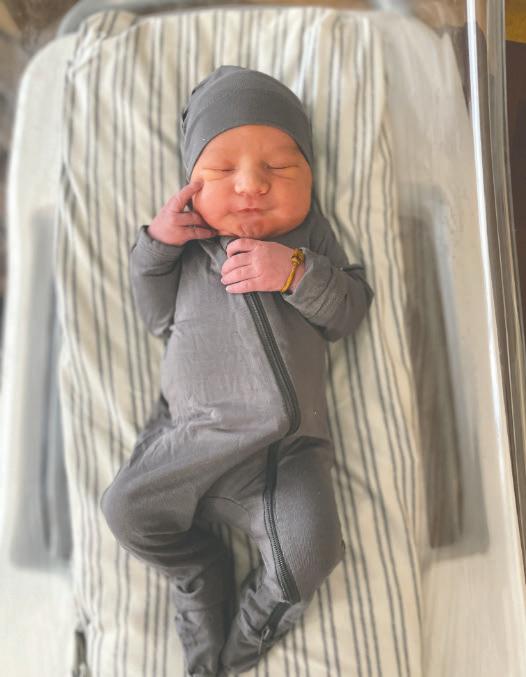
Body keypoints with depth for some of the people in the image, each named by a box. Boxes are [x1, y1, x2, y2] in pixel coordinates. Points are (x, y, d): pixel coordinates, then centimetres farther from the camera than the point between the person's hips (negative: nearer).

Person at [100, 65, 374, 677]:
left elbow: (350, 311, 0)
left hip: (287, 446, -1)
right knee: (127, 509, -2)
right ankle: (200, 576, 26)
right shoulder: (188, 242, 8)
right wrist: (155, 246, -5)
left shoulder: (309, 237, 7)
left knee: (308, 552, -12)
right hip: (190, 437, 2)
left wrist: (296, 272, -18)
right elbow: (159, 318, 9)